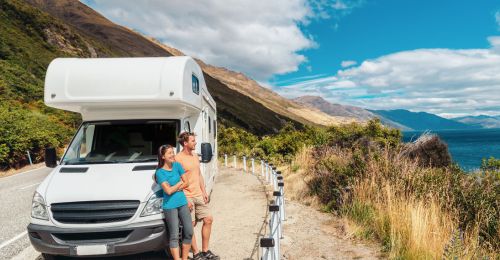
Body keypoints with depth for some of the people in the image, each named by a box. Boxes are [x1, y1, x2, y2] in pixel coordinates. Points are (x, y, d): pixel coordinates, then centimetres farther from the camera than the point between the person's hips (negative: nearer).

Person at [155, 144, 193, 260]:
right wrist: (180, 183, -4)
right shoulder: (160, 172, -9)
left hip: (182, 202, 5)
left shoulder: (177, 165, 5)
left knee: (189, 232, 7)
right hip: (170, 206, -5)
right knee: (174, 235, -1)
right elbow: (168, 191, -15)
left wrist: (175, 188, -11)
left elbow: (186, 182, 4)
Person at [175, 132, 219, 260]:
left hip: (199, 196, 8)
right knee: (190, 225, 1)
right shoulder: (178, 158, -15)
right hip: (187, 197, -8)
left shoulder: (195, 156, 11)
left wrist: (204, 192, 12)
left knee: (208, 219, 8)